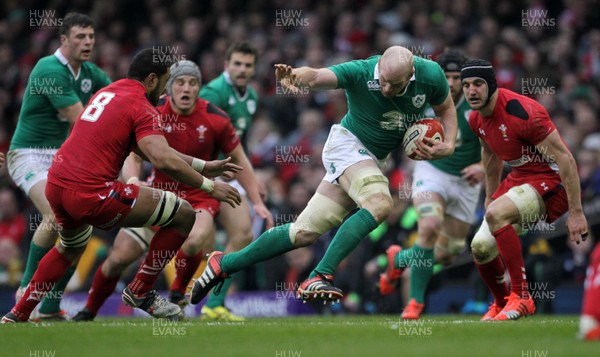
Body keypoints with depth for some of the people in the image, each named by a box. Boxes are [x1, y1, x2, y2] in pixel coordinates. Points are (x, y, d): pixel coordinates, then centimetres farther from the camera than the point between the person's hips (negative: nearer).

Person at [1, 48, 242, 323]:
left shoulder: (106, 93, 21)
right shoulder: (142, 108, -6)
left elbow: (150, 148, 26)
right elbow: (163, 161, -22)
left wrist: (202, 165, 24)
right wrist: (209, 186, -11)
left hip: (55, 186, 9)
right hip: (91, 193, -9)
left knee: (70, 248, 39)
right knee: (184, 215, 1)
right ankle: (140, 291, 10)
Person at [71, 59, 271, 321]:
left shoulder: (215, 119, -13)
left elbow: (238, 160, -1)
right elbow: (133, 157, -8)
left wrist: (257, 202, -3)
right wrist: (133, 180, -32)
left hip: (199, 197, -2)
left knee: (193, 242, -34)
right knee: (119, 258, -4)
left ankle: (177, 296, -6)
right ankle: (89, 310, 20)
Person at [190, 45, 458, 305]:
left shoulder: (431, 76, -14)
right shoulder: (360, 72, -23)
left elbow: (447, 110, 4)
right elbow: (317, 76, -34)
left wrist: (448, 145, -13)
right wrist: (295, 75, -57)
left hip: (369, 158, 5)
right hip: (348, 144, -5)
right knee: (379, 203, -33)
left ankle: (224, 264, 12)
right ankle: (320, 276, -32)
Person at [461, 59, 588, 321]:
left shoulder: (520, 111, -26)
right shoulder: (476, 119, 0)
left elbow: (564, 158, -25)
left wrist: (576, 213, -26)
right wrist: (491, 195, 30)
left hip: (552, 180, -9)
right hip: (519, 178, 9)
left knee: (496, 213, -32)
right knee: (481, 248, 2)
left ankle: (521, 298, -23)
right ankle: (501, 303, 31)